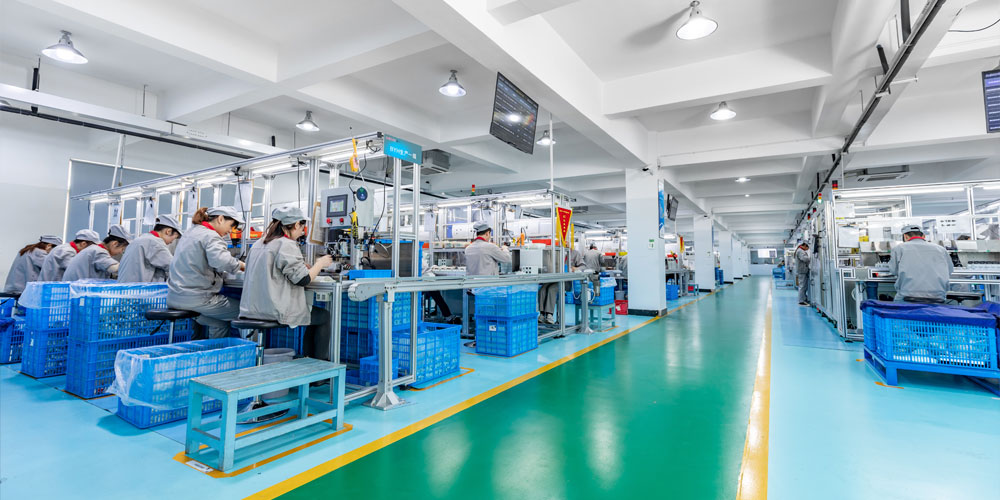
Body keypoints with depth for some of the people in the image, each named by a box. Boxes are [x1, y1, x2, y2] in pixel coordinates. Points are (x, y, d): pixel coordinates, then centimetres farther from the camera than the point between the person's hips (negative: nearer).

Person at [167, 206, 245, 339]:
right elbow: (221, 261, -33)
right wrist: (241, 265, -16)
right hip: (196, 298, -10)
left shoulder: (190, 232, 18)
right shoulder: (211, 236, -13)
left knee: (220, 324, 18)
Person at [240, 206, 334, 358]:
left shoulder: (259, 243, 12)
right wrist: (320, 264, -1)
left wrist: (307, 265, 20)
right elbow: (303, 279, -18)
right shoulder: (287, 245, -15)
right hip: (276, 311, -9)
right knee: (325, 316, 10)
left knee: (315, 312, 24)